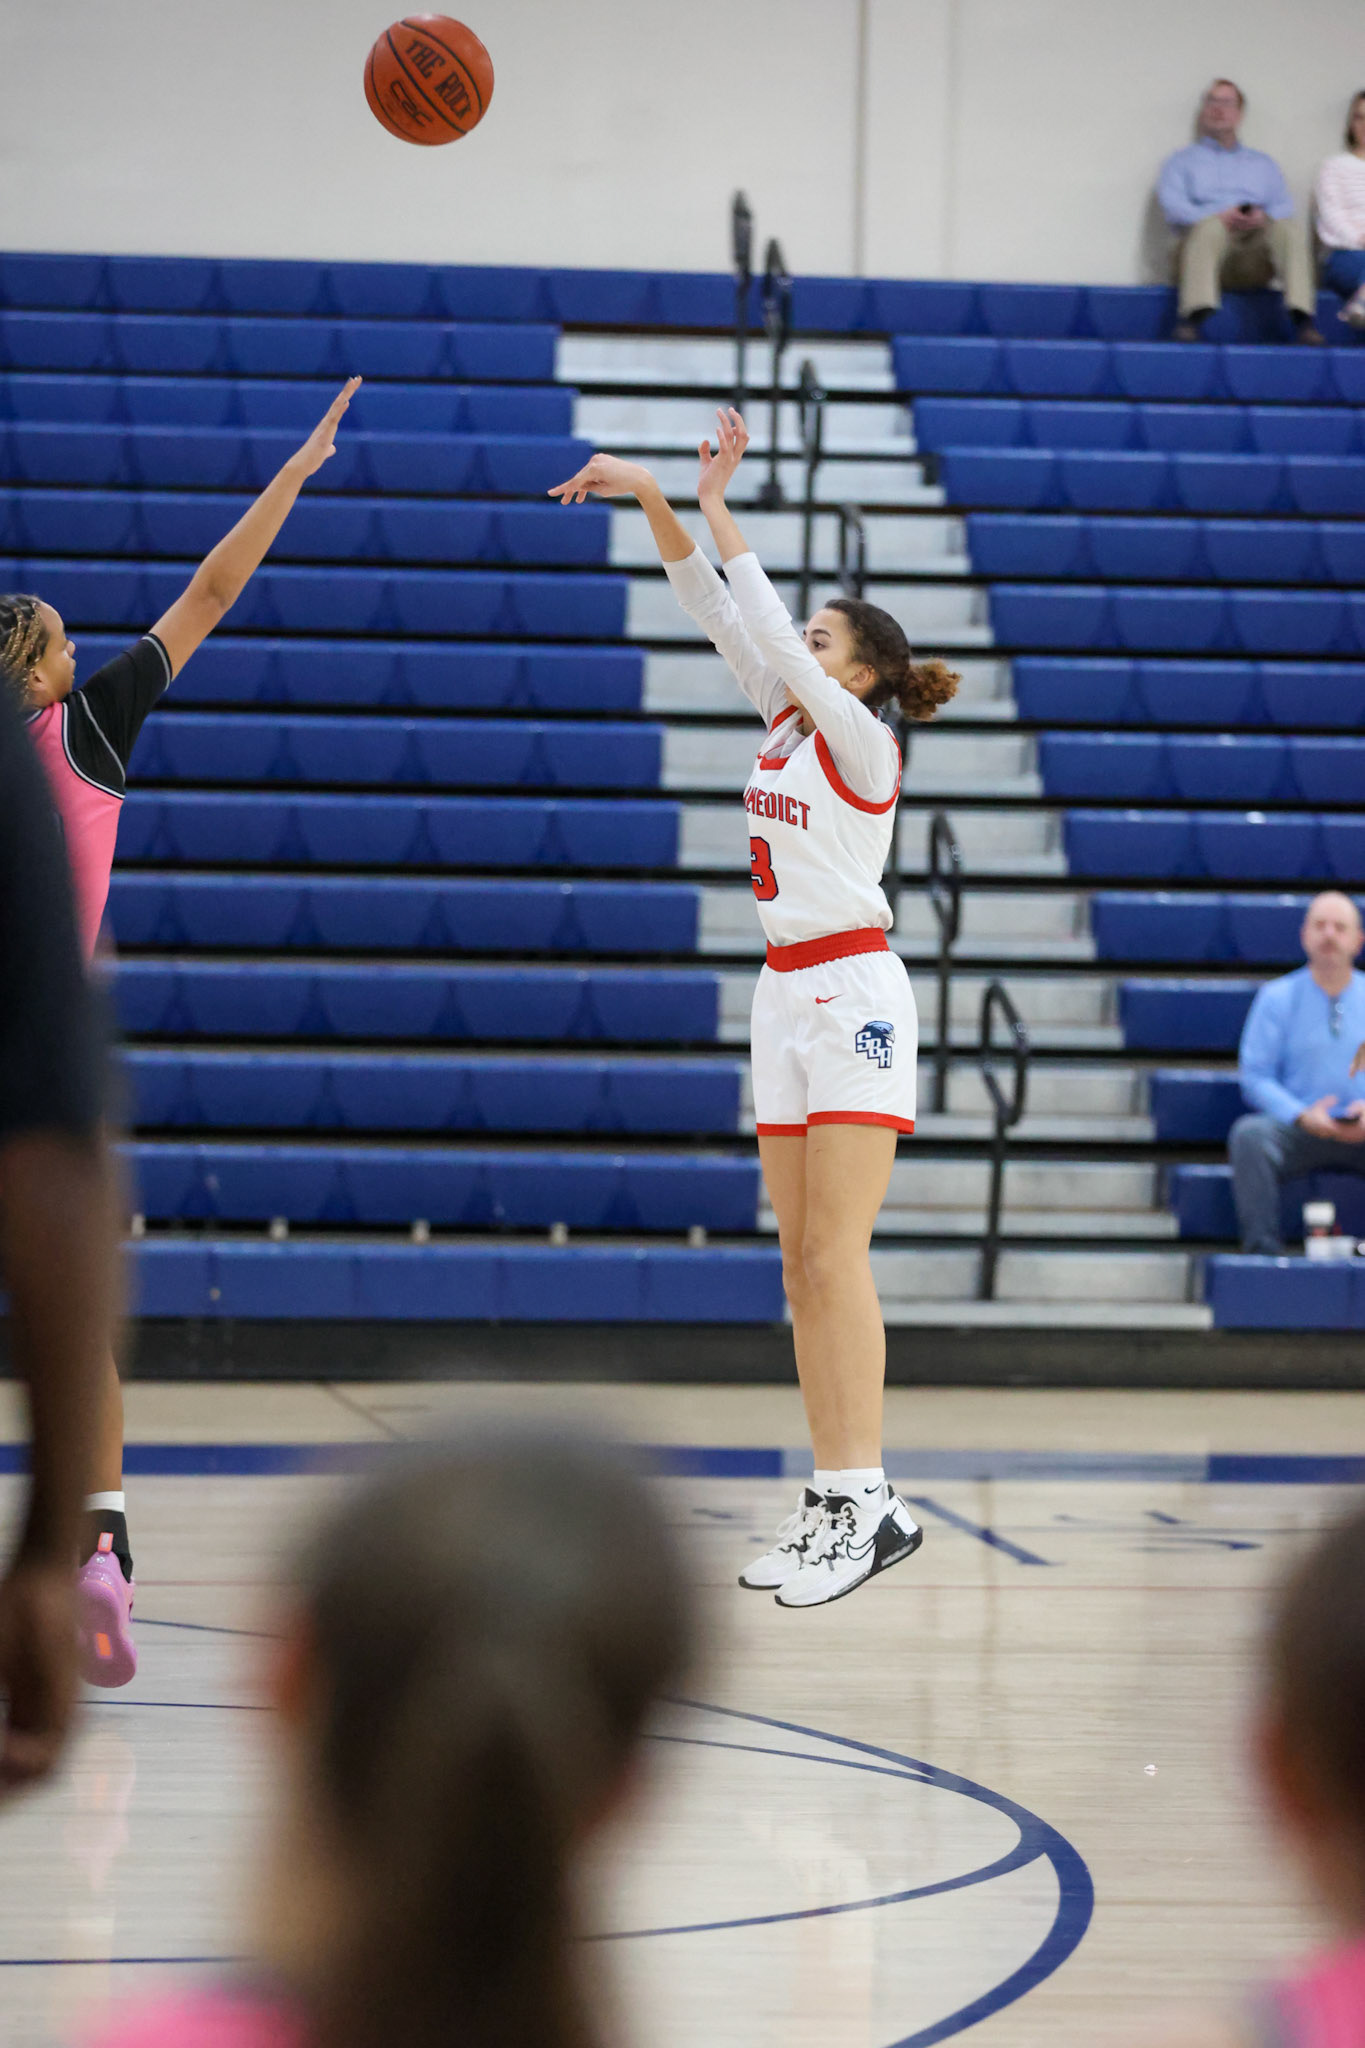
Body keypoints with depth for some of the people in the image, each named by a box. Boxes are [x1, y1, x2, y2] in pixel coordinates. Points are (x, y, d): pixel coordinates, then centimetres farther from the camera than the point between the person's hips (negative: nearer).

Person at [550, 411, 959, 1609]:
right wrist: (651, 498, -1)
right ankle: (831, 1502, 5)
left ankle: (870, 1503, -16)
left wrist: (717, 507, -11)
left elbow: (770, 628, -17)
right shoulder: (787, 722, 13)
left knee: (835, 1258, -14)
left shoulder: (862, 739, -7)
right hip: (787, 996, 8)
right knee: (804, 1269, 4)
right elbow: (716, 610, 10)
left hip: (853, 993, -8)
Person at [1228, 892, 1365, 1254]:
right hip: (1297, 1130, -1)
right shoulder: (1277, 997, 9)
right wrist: (1301, 1115, -16)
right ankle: (1261, 1245, -34)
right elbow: (1255, 1075, 2)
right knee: (1248, 1133, -33)